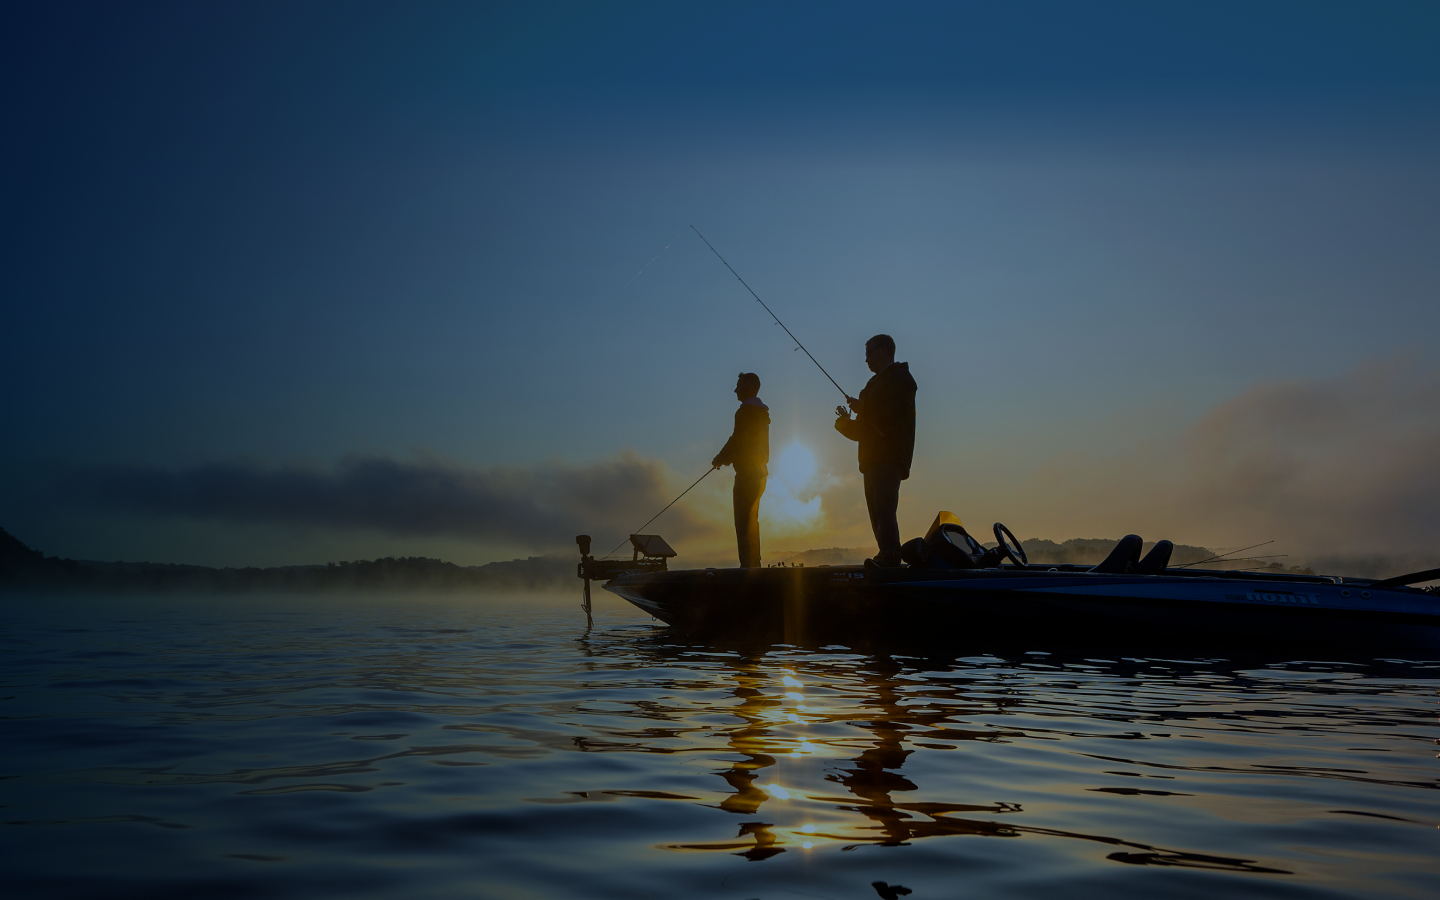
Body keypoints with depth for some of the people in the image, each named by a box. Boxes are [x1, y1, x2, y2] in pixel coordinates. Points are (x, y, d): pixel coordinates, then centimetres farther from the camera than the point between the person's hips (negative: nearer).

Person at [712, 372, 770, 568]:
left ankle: (747, 565, -15)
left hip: (747, 473, -10)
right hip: (759, 471, 10)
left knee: (743, 521, -11)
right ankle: (754, 563, 17)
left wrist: (720, 458, -1)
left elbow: (737, 439, -15)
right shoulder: (761, 412, 17)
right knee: (751, 519, 15)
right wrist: (729, 457, 17)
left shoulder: (745, 411, -13)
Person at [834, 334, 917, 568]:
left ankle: (888, 557, -30)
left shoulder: (900, 378, 0)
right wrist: (847, 423, 9)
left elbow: (892, 413, -17)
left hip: (889, 458, -10)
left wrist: (862, 408, -7)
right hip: (874, 459, 10)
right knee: (878, 513, 5)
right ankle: (890, 560, 6)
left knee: (884, 509, -22)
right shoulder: (875, 384, 27)